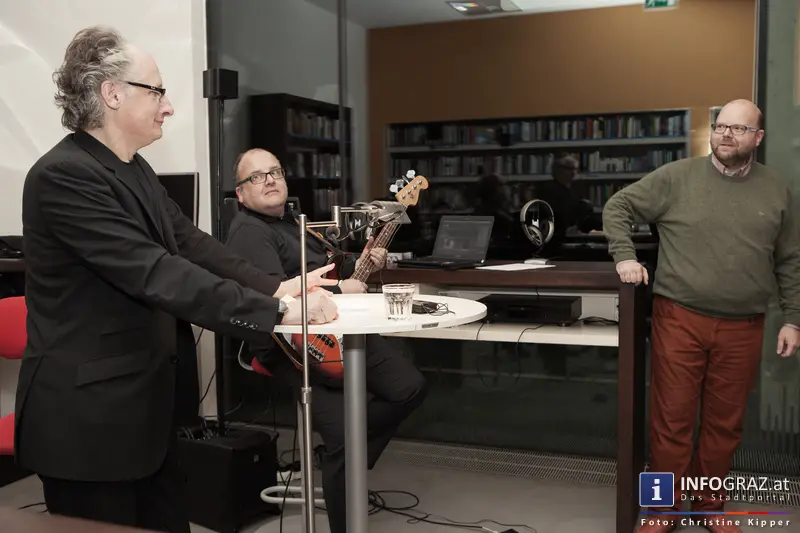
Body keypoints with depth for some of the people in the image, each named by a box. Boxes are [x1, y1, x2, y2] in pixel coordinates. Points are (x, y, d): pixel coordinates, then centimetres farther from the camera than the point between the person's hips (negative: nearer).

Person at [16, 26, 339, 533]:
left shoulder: (135, 168, 9)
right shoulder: (63, 175, -21)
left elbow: (189, 242, 5)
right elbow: (155, 274, -28)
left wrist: (276, 286, -8)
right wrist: (275, 312, -29)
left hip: (144, 400, 9)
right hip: (87, 412, -9)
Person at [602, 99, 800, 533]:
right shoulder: (677, 177, -2)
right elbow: (618, 207, 3)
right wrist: (624, 256, -11)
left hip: (742, 329, 3)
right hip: (679, 320, -2)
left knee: (725, 423, 13)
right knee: (672, 420, 3)